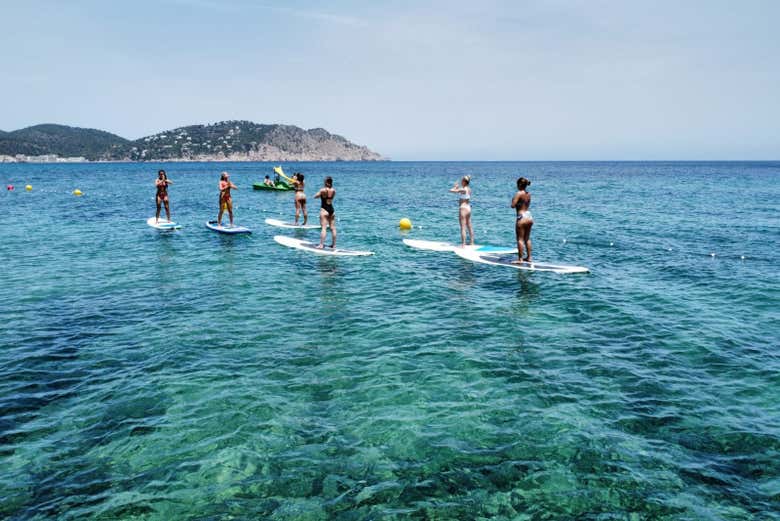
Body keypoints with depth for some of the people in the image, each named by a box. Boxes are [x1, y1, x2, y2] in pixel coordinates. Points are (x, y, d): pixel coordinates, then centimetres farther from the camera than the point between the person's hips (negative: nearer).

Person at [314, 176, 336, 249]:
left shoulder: (323, 190, -12)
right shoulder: (334, 190, 3)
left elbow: (315, 196, -1)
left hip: (324, 209, -5)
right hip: (331, 209, 5)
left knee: (324, 228, -8)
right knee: (333, 228, 10)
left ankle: (321, 244, -12)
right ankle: (334, 244, 16)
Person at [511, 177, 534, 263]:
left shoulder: (519, 193, -13)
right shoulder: (528, 194, 10)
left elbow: (513, 205, -18)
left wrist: (513, 200, 0)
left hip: (522, 217, -8)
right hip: (529, 217, 8)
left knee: (520, 239, -2)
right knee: (527, 238, 17)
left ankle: (520, 259, -1)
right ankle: (529, 257, 22)